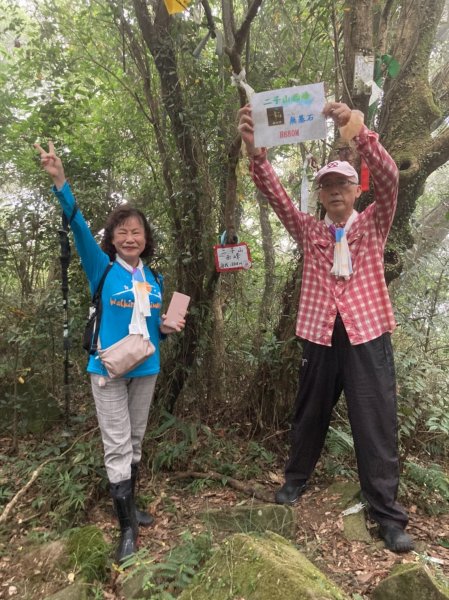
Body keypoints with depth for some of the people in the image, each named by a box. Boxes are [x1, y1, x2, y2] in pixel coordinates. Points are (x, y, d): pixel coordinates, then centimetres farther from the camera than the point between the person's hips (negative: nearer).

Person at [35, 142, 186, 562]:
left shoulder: (155, 280, 5)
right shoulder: (101, 269, -6)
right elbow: (79, 227, -22)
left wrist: (166, 329, -8)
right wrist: (60, 182, -34)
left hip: (146, 368, 4)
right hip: (108, 368, -4)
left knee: (134, 442, 17)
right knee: (117, 446, 3)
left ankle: (129, 506, 36)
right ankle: (127, 527, 16)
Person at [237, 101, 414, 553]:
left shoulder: (373, 224, 7)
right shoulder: (309, 231, 10)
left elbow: (388, 177, -11)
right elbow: (275, 195, -3)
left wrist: (357, 131, -25)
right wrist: (255, 151, -19)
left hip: (367, 333, -1)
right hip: (320, 334, 2)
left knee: (376, 421, 2)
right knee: (309, 413, 16)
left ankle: (387, 513, 16)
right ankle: (296, 478, 37)